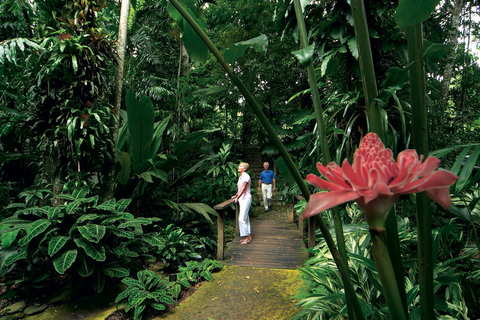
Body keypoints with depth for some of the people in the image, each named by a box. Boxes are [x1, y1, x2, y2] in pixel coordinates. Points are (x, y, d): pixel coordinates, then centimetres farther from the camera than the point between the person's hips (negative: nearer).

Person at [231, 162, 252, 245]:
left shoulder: (246, 176, -14)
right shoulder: (240, 177, 14)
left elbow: (243, 188, -22)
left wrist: (237, 197, -25)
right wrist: (235, 195, 25)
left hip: (246, 198, -9)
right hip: (241, 199, 9)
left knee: (242, 218, -10)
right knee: (246, 218, 11)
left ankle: (247, 237, -2)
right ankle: (249, 237, 18)